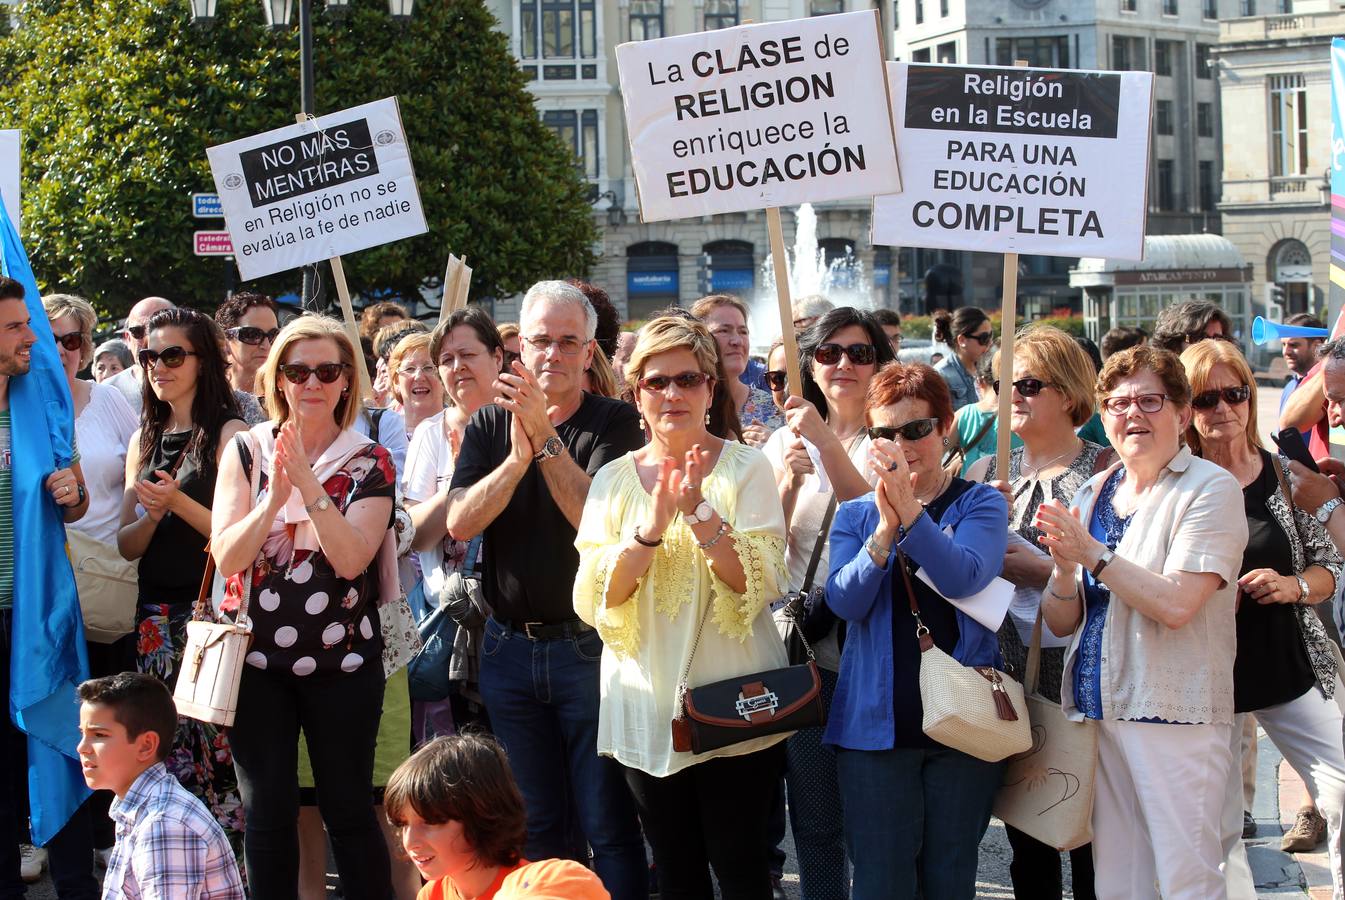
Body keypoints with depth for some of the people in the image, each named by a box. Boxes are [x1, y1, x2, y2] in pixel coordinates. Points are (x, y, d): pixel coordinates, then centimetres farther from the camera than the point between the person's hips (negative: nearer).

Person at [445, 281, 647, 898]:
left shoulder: (614, 423, -3)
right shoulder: (490, 425, 7)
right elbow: (460, 523, -6)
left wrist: (545, 437, -22)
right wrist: (517, 457, -20)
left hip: (588, 644, -4)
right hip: (509, 648, 4)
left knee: (610, 824, -2)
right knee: (534, 825, 12)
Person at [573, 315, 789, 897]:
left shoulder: (745, 468, -2)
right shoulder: (614, 479, 5)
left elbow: (761, 585, -12)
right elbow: (592, 602, -5)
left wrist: (700, 511, -23)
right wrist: (649, 529, -19)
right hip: (646, 710, 3)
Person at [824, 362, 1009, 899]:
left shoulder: (979, 505, 4)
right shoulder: (855, 515, 10)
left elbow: (963, 577, -17)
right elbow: (844, 601, -8)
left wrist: (910, 511, -29)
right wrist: (885, 530, -22)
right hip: (877, 720, 1)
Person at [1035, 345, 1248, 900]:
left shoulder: (1211, 489, -6)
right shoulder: (1094, 492, 13)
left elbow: (1176, 604, -19)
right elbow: (1061, 623, 11)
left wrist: (1092, 552, -16)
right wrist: (1064, 567, -9)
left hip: (1174, 710, -6)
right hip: (1097, 708, 6)